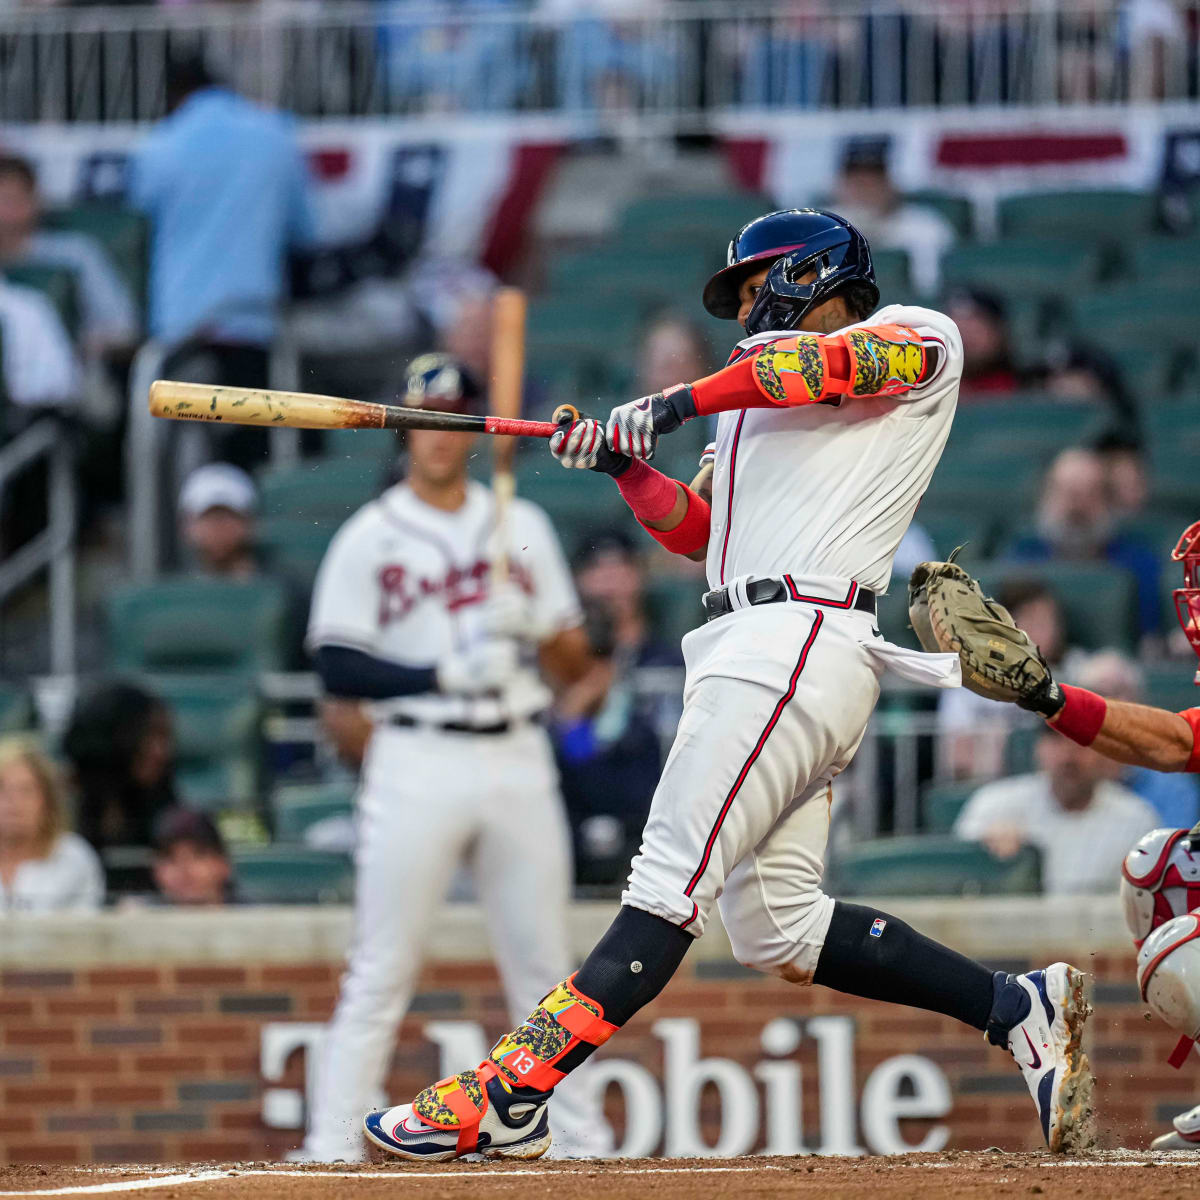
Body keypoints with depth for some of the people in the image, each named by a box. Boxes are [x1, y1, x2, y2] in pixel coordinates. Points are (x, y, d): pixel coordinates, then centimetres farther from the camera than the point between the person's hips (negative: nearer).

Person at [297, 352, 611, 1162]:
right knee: (382, 974, -6)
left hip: (518, 761, 3)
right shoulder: (369, 539, 1)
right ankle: (332, 1148, -5)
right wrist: (443, 674, -17)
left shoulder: (522, 528, 12)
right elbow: (338, 667, -7)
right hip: (418, 765, -3)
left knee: (545, 967, 6)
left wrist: (540, 629, -11)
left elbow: (575, 667, 11)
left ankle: (584, 1146, 11)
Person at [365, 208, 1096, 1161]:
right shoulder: (762, 401, 32)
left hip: (800, 641, -10)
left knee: (672, 881, -15)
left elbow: (837, 363, -14)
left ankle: (510, 1095, -23)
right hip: (749, 651, 10)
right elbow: (698, 530, 24)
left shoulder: (919, 337, 7)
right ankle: (1017, 1009, 6)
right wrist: (626, 464, 8)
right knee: (775, 929, 2)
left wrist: (683, 401, -14)